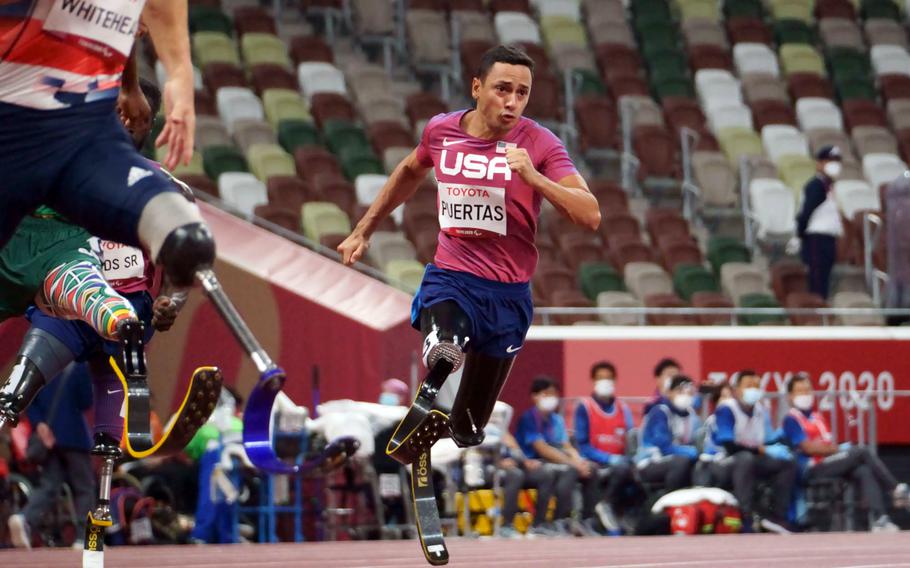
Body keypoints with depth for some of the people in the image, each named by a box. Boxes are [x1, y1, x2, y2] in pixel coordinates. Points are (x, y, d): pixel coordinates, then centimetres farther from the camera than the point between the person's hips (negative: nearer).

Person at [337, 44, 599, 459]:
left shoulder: (539, 145, -10)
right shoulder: (442, 131, 0)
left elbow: (590, 216, -19)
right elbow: (409, 172, 24)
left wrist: (533, 178, -32)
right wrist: (363, 231, 27)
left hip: (508, 294, 0)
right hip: (449, 280, 0)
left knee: (469, 431, 10)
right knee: (443, 355, -39)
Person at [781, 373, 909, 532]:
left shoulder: (817, 418, 25)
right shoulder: (792, 419, -1)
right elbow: (809, 448, -11)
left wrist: (837, 448, -4)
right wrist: (837, 449, -7)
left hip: (828, 464, 7)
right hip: (812, 470, -7)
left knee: (864, 471, -22)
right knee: (862, 452, -19)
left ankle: (880, 520, -34)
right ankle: (897, 490, -14)